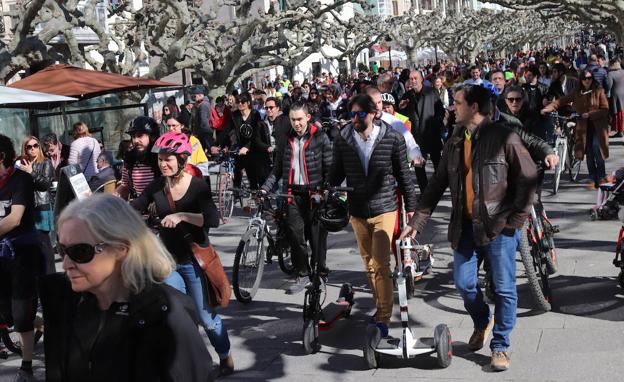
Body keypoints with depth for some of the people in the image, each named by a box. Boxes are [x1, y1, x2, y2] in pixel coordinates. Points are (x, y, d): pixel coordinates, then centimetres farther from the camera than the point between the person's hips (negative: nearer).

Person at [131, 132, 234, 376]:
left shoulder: (198, 186, -12)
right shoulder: (157, 187, 0)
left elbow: (213, 220, -23)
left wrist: (182, 216, -30)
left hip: (194, 261, -3)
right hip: (168, 260, 3)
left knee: (206, 315, 5)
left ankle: (225, 356, 28)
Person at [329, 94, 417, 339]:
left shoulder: (393, 139, -7)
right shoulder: (342, 140, -1)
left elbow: (403, 174, 2)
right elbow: (336, 174, 9)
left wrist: (410, 205, 6)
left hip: (384, 209, -3)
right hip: (357, 211, 3)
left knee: (380, 265, -9)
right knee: (369, 264, 13)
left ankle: (383, 319, 0)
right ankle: (381, 306, 29)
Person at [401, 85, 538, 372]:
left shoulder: (502, 137, -10)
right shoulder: (454, 142, 9)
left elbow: (528, 177, -8)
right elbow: (437, 184, 11)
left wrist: (516, 220, -9)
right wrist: (417, 222, 6)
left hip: (499, 226, -5)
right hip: (465, 225, 5)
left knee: (504, 288, 1)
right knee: (464, 283, 6)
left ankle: (500, 346, 16)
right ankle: (482, 322, 36)